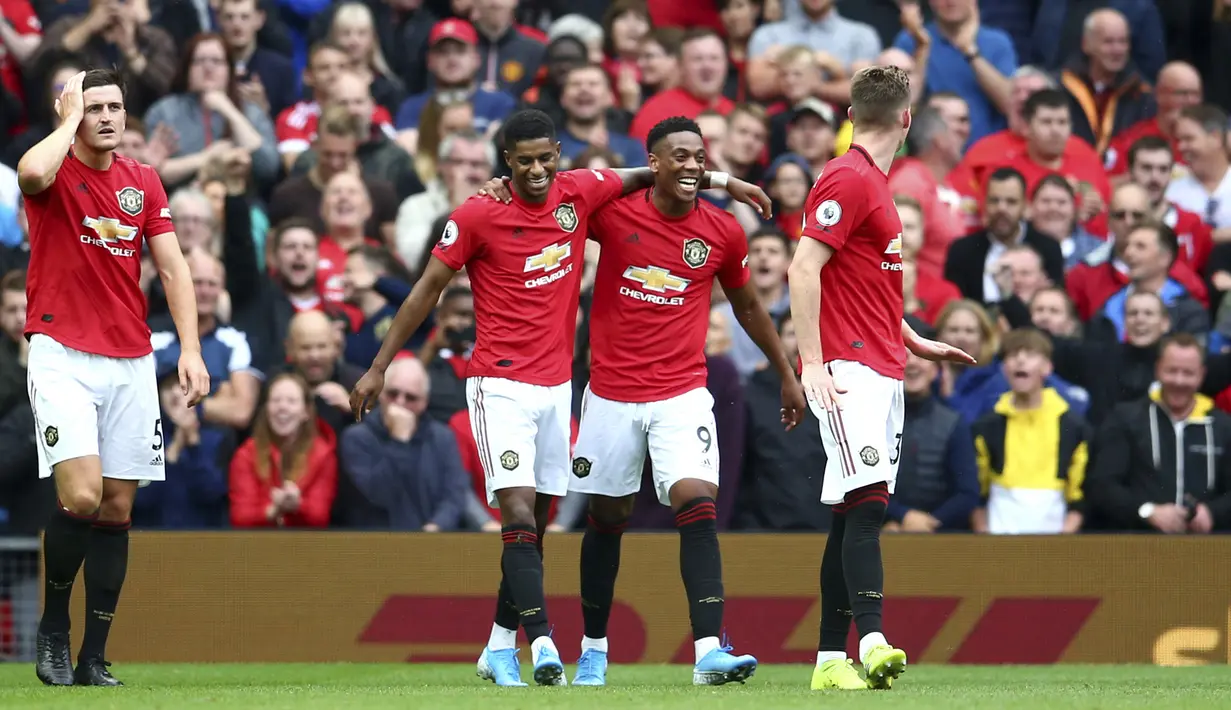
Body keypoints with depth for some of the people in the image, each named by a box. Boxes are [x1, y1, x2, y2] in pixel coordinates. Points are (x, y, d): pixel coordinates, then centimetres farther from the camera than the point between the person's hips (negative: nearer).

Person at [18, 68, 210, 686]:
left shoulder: (144, 182, 12)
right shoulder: (54, 172, -3)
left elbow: (173, 267, 9)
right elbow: (32, 173, -30)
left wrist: (190, 348, -1)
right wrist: (69, 120, -13)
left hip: (131, 363, 5)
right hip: (63, 356, -5)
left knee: (117, 508, 2)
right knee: (81, 496, -18)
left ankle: (94, 657, 8)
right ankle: (52, 624, 4)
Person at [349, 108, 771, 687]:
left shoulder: (579, 193, 3)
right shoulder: (477, 216, -8)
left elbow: (646, 176, 21)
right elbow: (427, 291, -2)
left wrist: (720, 180, 16)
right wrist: (378, 368, -1)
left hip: (556, 384, 5)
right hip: (500, 385, -5)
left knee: (536, 524, 8)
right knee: (519, 514, -16)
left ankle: (499, 650, 18)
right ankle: (541, 643, -24)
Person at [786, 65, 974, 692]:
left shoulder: (874, 183, 20)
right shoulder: (848, 180, -10)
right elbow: (804, 268, -18)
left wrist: (918, 343, 36)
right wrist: (812, 362, -22)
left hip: (883, 373, 10)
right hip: (849, 371, -10)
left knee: (856, 514, 6)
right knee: (865, 502, -20)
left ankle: (831, 659, 6)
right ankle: (871, 641, -30)